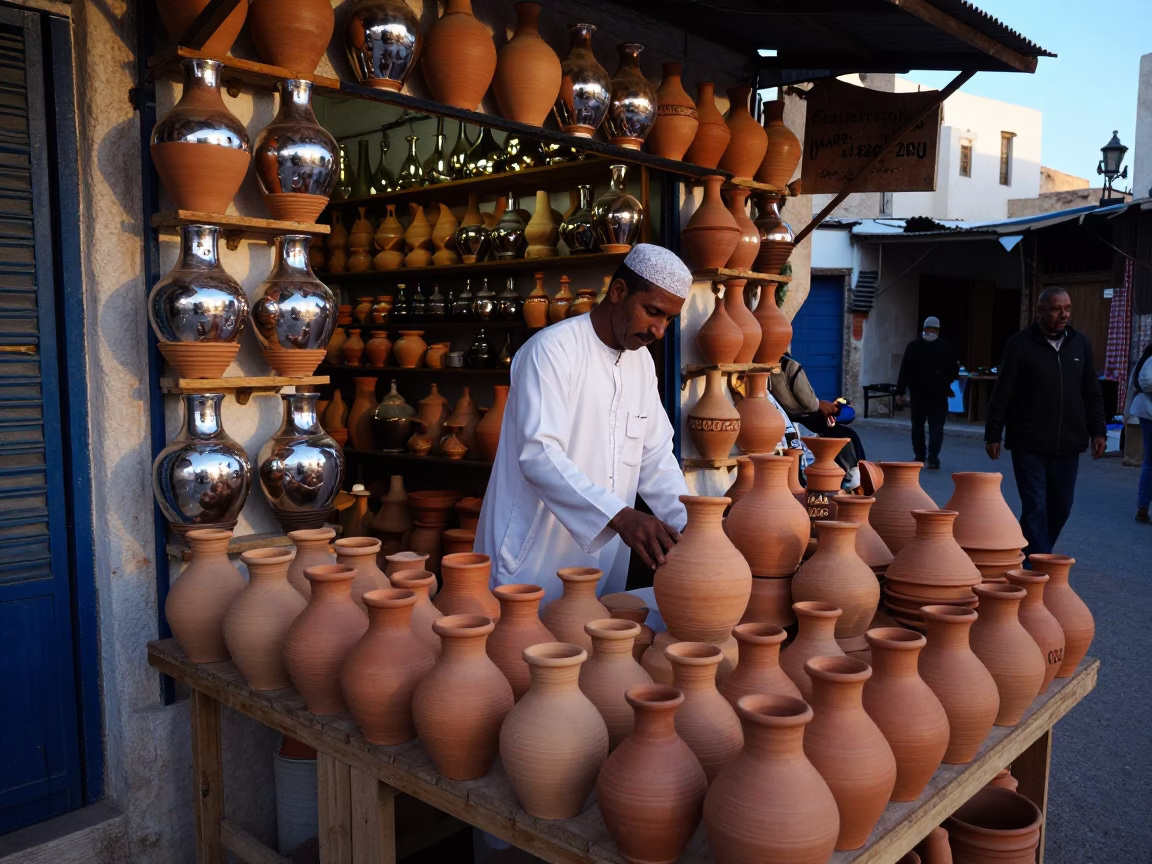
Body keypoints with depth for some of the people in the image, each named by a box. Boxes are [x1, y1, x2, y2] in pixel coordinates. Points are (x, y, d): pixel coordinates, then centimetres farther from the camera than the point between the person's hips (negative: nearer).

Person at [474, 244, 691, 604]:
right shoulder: (553, 349, -15)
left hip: (604, 557, 7)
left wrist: (691, 526, -6)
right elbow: (539, 455, -25)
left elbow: (656, 458, 9)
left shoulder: (642, 361, 8)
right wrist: (619, 516, -34)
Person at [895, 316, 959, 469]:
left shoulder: (913, 346, -3)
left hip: (918, 393, 1)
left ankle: (919, 457, 16)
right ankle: (933, 457, -12)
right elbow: (954, 372, 4)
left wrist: (900, 392, -5)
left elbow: (904, 371, -6)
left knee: (918, 425, 12)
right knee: (936, 426, 1)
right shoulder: (947, 347, -1)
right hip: (939, 394, 0)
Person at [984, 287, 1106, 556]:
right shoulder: (1020, 344, -4)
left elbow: (1092, 393, 14)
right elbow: (1002, 394, -5)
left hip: (1068, 444, 5)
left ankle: (1032, 555, 27)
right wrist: (993, 434, -6)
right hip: (1029, 444, -5)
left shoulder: (1080, 343, 9)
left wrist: (1097, 431, 8)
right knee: (1035, 508, -5)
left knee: (1061, 507, 10)